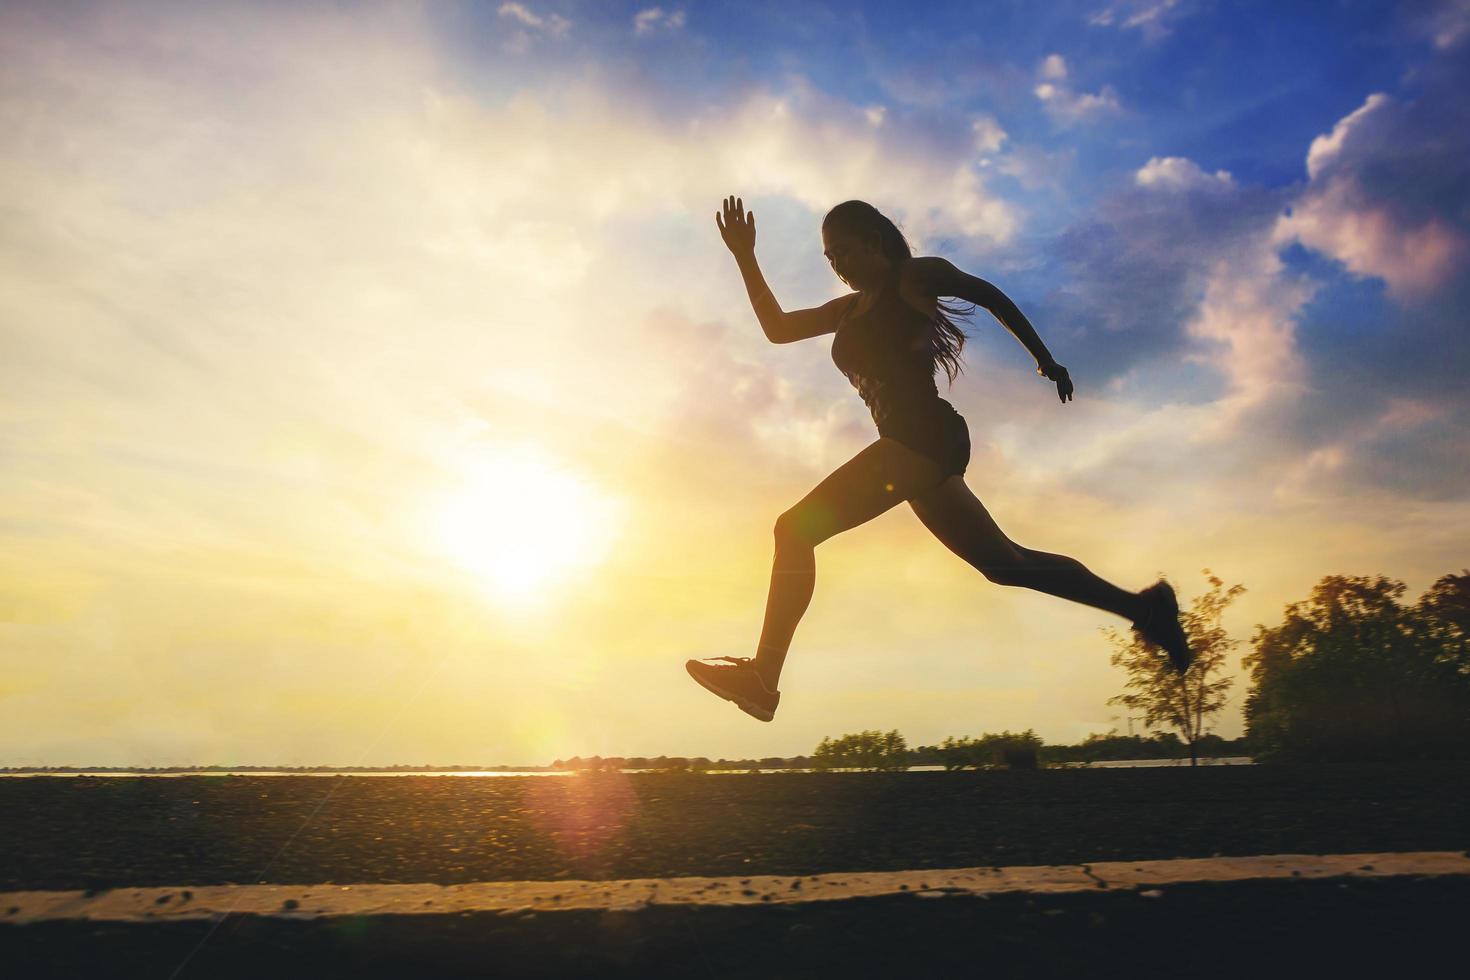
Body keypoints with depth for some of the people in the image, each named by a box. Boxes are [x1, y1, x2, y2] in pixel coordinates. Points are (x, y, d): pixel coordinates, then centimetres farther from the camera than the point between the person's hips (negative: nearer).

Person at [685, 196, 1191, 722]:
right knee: (1003, 562, 12)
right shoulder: (849, 310, 27)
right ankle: (1141, 605, 18)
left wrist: (1047, 361, 3)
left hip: (924, 436, -9)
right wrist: (745, 258, 17)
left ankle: (762, 676, -24)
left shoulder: (915, 277, 8)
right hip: (917, 447, 9)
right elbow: (778, 328, 24)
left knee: (796, 529, -18)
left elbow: (991, 297, 7)